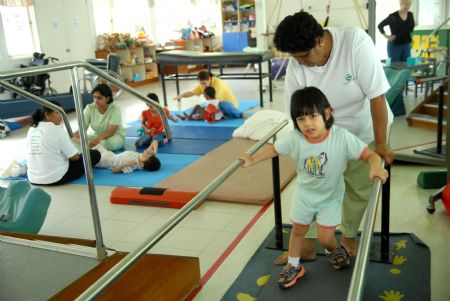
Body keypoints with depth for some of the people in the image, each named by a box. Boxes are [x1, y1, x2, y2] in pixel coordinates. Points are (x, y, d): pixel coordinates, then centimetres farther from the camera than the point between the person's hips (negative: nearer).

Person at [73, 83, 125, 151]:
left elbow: (111, 131, -30)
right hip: (97, 135, 3)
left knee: (110, 141, -39)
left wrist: (98, 139, -50)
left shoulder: (115, 109, -19)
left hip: (116, 136, -3)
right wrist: (71, 136, -39)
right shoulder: (89, 108, -10)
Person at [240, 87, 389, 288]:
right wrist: (252, 160, -9)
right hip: (304, 193, 2)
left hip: (331, 196, -2)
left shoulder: (342, 137, -30)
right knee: (298, 229, 17)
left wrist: (376, 167, -48)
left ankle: (334, 250, 41)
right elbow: (274, 149, -6)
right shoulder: (294, 138, -23)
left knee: (325, 237, 2)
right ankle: (293, 266, 41)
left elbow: (370, 155, -28)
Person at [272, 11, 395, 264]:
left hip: (365, 131, -2)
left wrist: (381, 144, -24)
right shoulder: (296, 67, -21)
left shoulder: (356, 42, -30)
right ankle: (307, 245, 18)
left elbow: (377, 96, -28)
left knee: (359, 189, 7)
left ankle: (348, 238, 33)